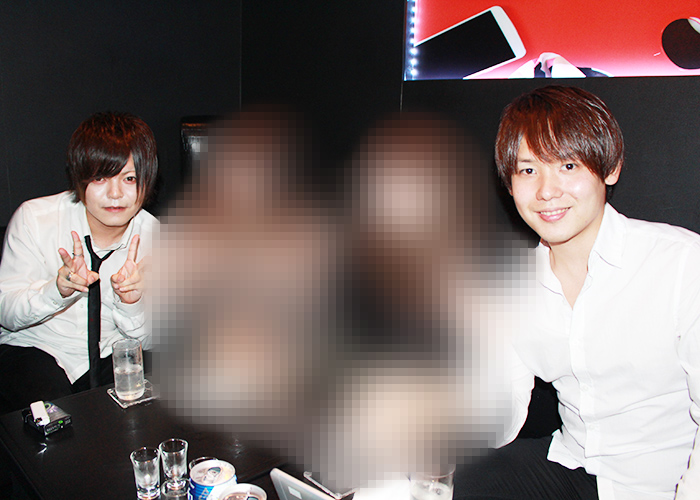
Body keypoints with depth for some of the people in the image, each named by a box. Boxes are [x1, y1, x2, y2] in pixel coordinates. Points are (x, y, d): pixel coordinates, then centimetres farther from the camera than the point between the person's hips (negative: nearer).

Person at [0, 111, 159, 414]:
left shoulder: (152, 234, -9)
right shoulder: (33, 218, -14)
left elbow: (148, 339, -6)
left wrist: (132, 303, -29)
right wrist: (57, 289, -34)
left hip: (111, 352, 3)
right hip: (33, 346, -2)